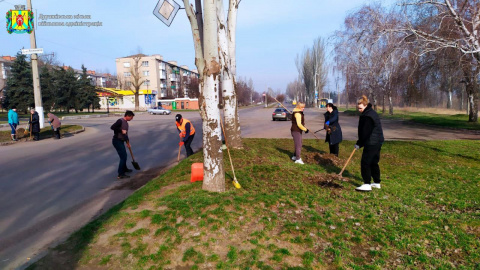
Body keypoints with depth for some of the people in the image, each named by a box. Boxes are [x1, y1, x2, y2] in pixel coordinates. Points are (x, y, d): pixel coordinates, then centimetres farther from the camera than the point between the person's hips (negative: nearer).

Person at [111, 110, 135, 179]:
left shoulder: (126, 123, 14)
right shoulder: (120, 121, -15)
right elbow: (112, 127, -26)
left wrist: (128, 142, 23)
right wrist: (121, 130, -24)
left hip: (121, 141, 10)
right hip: (117, 141, -10)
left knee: (124, 155, 23)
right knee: (123, 156, -12)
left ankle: (124, 168, 43)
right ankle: (120, 174, -9)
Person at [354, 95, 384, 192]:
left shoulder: (367, 116, -18)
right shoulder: (372, 113, 15)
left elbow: (365, 133, -19)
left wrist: (359, 144, -11)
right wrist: (360, 143, 14)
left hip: (371, 143, -11)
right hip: (377, 142, 11)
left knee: (365, 162, -7)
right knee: (374, 162, 16)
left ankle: (367, 184, -5)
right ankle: (377, 183, 24)